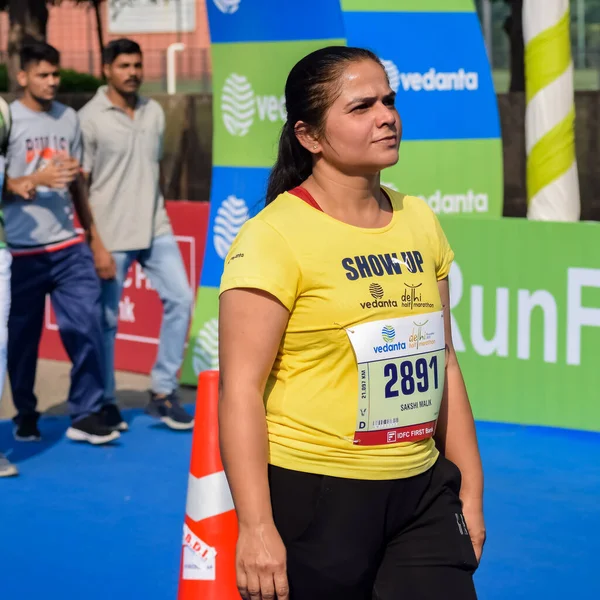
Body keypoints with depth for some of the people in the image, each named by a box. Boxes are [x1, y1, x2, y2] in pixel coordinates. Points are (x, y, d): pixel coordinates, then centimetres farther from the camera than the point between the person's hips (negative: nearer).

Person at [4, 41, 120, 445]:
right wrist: (38, 179, -20)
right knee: (22, 336, 6)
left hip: (69, 245, 3)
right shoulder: (9, 119, -5)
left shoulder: (68, 118, 10)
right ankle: (26, 416, 22)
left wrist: (92, 231, 15)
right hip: (23, 249, -3)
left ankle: (86, 415, 2)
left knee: (86, 326, -6)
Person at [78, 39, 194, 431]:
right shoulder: (90, 119, -8)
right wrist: (96, 246, -13)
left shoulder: (154, 112, 8)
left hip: (156, 231, 5)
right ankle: (105, 403, 18)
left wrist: (157, 216, 15)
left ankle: (164, 392, 7)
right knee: (107, 321, 3)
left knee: (180, 299, -3)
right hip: (112, 237, -5)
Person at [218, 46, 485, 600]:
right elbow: (241, 389, -15)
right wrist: (256, 527, -19)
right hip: (312, 496, -5)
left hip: (422, 493, 6)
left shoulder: (418, 221, 9)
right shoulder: (274, 236, -12)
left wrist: (471, 491, 15)